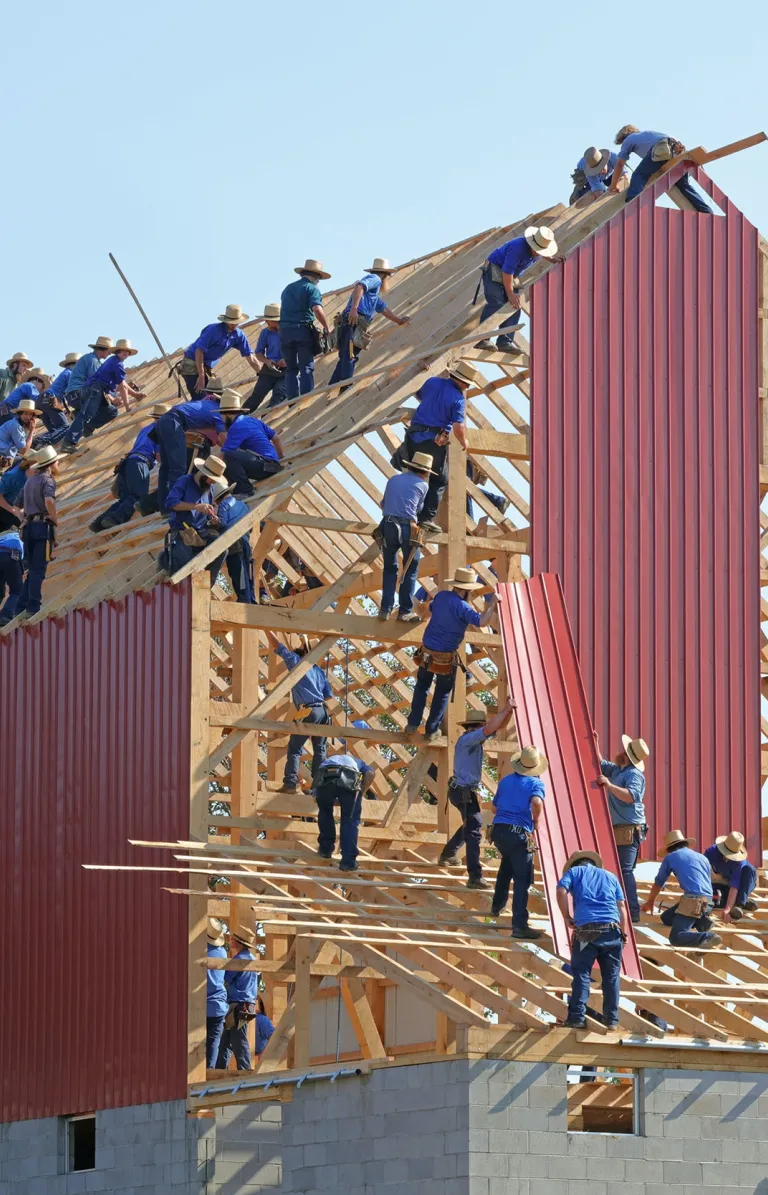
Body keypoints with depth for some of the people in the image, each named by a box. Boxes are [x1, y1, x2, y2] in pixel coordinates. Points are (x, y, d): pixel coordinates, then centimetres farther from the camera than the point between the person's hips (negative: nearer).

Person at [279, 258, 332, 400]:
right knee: (306, 368, -2)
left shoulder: (288, 289, 19)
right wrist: (327, 328, -8)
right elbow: (317, 310, -17)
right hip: (303, 330, -5)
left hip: (285, 330, 5)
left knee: (291, 368, 9)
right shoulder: (312, 289, -3)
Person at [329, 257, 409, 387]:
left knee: (345, 359, 10)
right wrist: (354, 308, -28)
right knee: (349, 358, -15)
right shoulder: (375, 279, 4)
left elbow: (383, 308, 46)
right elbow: (359, 286, -16)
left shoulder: (374, 292, 35)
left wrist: (398, 320, 58)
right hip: (354, 323, -10)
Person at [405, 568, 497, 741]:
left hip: (426, 652, 5)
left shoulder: (441, 596, -2)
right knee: (443, 693, 16)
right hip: (446, 658, -5)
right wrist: (493, 603, -22)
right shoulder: (461, 607, -23)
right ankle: (431, 730, 21)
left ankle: (413, 724, 21)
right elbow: (482, 622, -35)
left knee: (422, 685, 24)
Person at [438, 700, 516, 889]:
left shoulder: (476, 738, 8)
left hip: (468, 790, 11)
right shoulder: (467, 739, -19)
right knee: (474, 831, -16)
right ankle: (474, 877, -23)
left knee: (471, 824, 30)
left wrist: (508, 711, -4)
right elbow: (490, 728, -32)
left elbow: (498, 726, 14)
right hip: (464, 791, -11)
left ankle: (447, 855, 47)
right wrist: (505, 710, -23)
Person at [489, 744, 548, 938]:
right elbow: (537, 803, -23)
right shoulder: (535, 783, -2)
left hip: (498, 829, 6)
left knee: (507, 863, 35)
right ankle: (519, 925, -11)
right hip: (519, 833, -6)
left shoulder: (505, 781, 16)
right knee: (522, 879, -5)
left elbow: (495, 807, 23)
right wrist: (535, 823, -6)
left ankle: (497, 905, 43)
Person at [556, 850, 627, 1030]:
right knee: (611, 976, 8)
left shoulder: (574, 872, 18)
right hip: (612, 929, 2)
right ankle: (611, 1020, 8)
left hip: (586, 929, -2)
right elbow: (621, 906, 17)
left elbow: (561, 892, -1)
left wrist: (567, 917, 7)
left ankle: (577, 1018, -8)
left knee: (581, 974, -1)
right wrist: (622, 933, 21)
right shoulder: (610, 876, 25)